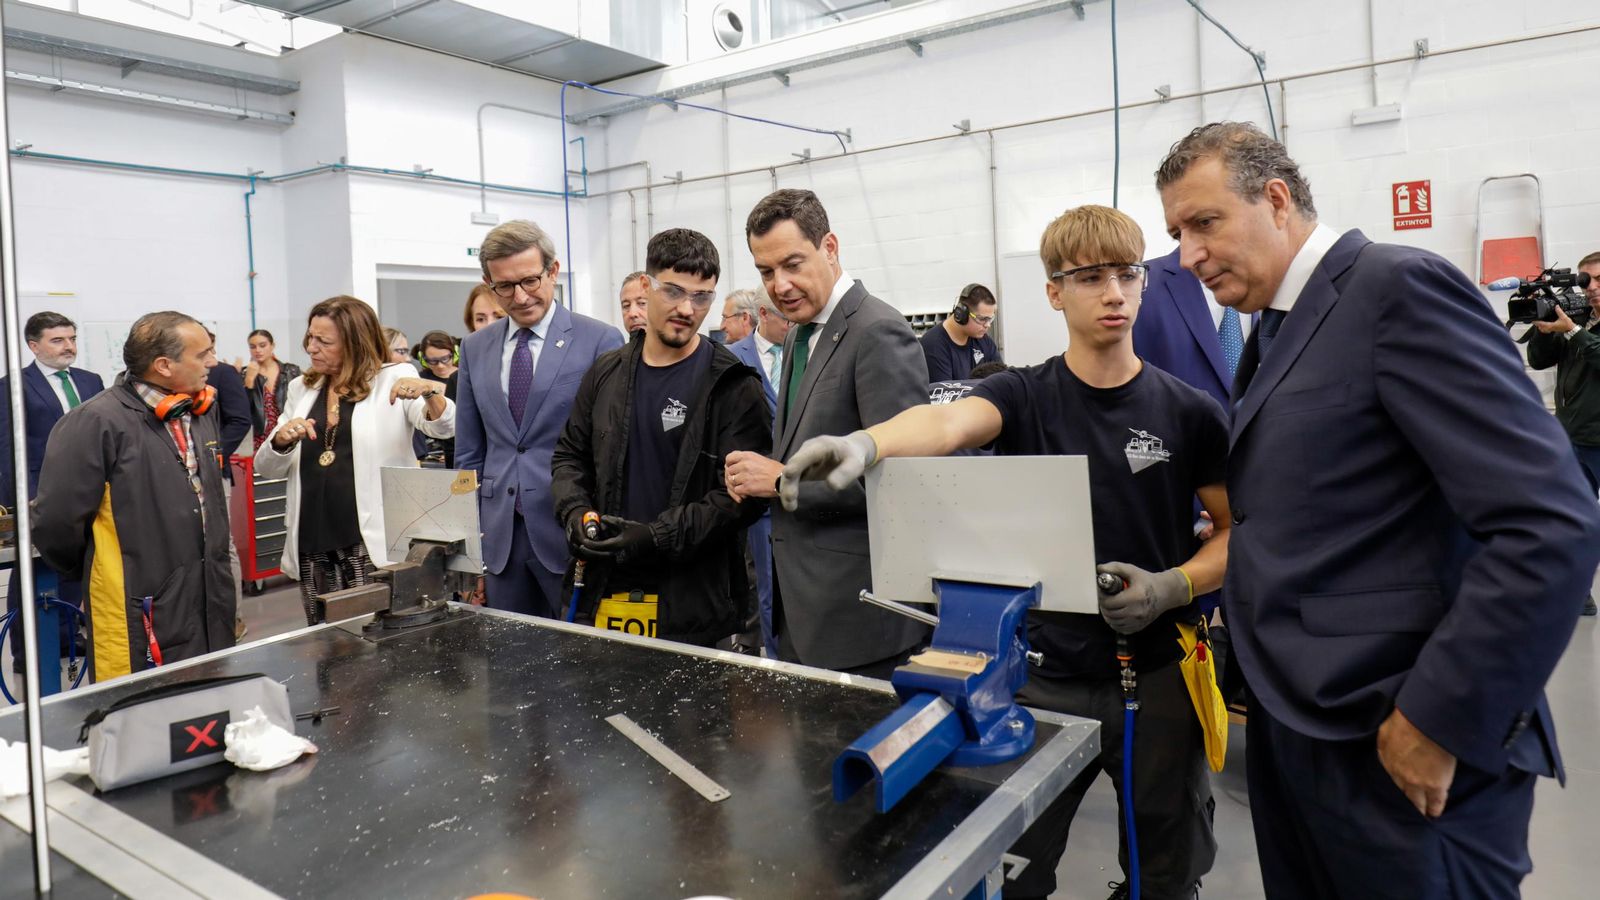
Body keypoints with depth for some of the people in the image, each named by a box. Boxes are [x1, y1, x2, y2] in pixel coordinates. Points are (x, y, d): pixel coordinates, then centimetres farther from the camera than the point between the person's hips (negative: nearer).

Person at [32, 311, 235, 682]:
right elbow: (56, 521, -13)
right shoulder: (98, 421, -16)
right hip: (142, 618, -7)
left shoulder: (201, 411, 8)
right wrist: (93, 574, 2)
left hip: (211, 605, 7)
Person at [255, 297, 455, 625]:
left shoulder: (394, 379, -1)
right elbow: (267, 468, 16)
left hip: (373, 545, -5)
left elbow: (443, 427, -15)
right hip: (312, 546, 5)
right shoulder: (302, 389, 14)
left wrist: (429, 391, -35)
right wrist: (281, 440, -6)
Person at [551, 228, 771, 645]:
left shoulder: (733, 386, -7)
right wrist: (576, 512, -2)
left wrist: (657, 536, -19)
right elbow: (569, 456, 17)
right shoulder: (606, 374, 9)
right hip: (606, 590, 4)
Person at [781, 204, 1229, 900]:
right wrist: (865, 443, -47)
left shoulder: (1190, 413, -3)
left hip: (1158, 677, 1)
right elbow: (946, 423, -26)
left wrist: (1172, 587, -14)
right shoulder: (1023, 396, -5)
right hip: (1046, 677, -1)